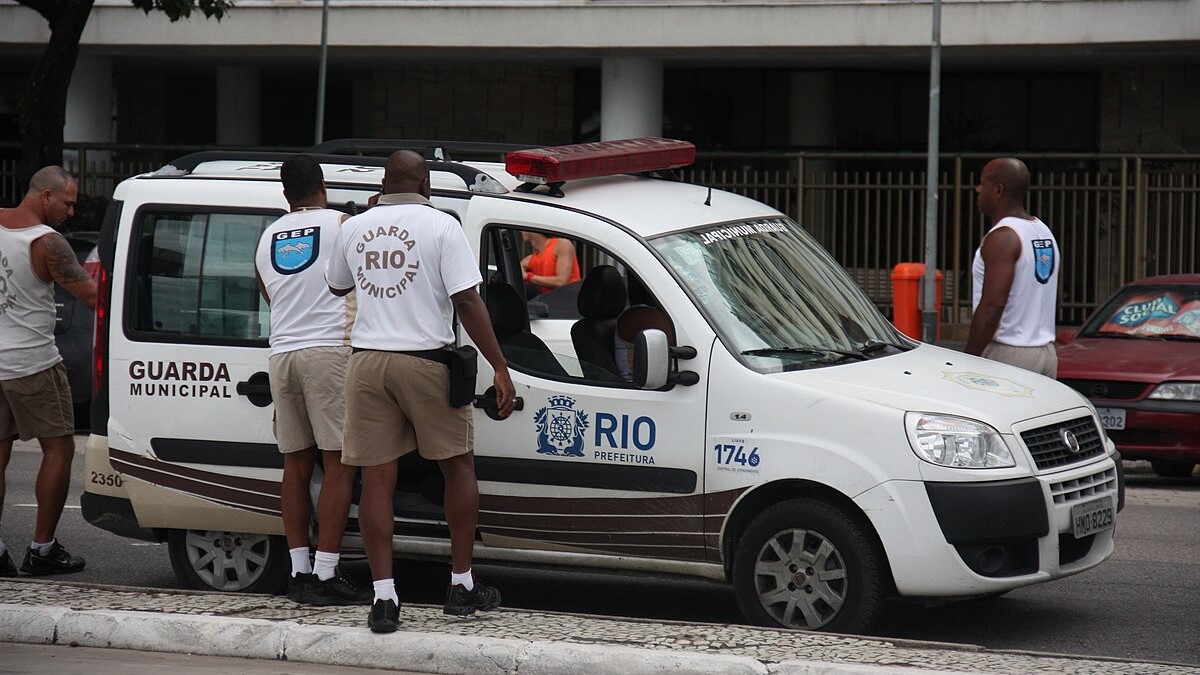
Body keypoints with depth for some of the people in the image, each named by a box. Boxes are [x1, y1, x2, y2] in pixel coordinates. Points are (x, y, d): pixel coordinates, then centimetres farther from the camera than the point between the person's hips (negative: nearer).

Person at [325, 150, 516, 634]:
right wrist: (499, 369, -10)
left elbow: (336, 286, 25)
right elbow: (467, 302, -12)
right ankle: (461, 586, 16)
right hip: (425, 361, -3)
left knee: (376, 480, 4)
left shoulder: (354, 228, 7)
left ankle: (384, 598, -1)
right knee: (459, 466, 14)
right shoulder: (440, 226, -6)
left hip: (367, 360, 3)